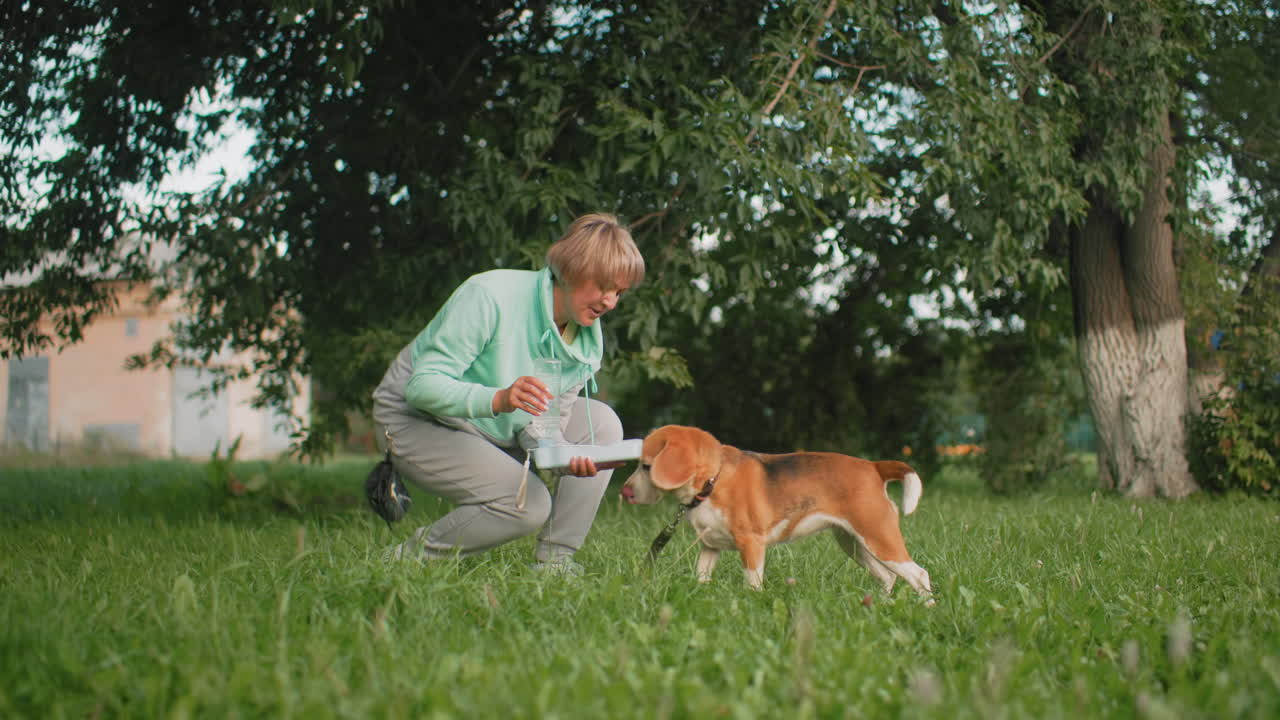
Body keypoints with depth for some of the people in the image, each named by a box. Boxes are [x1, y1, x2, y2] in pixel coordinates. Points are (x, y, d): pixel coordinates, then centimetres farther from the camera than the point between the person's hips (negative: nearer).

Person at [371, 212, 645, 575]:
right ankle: (412, 556, -6)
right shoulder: (490, 295, -29)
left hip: (497, 430, 7)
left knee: (601, 421, -9)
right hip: (417, 421, -7)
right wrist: (498, 399, -49)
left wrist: (564, 457, -35)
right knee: (529, 504, -26)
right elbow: (422, 385, -32)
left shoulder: (589, 341, -8)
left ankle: (554, 561, -5)